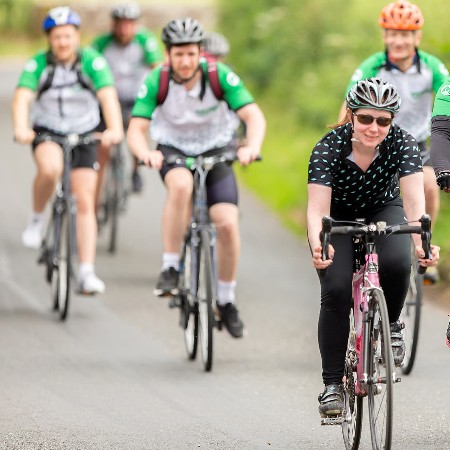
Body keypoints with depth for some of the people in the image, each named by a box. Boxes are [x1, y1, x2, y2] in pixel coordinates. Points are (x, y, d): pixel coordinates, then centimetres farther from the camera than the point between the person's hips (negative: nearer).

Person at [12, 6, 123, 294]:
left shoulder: (92, 62, -13)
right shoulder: (38, 64, -12)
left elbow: (108, 96, -25)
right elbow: (23, 97, -24)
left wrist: (115, 129, -43)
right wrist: (21, 128, -44)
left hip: (84, 134, 1)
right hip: (47, 132, -1)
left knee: (85, 203, -5)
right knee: (50, 169, -35)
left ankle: (87, 273, -4)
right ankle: (37, 219, -9)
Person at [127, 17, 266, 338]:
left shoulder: (220, 76, -20)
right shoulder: (156, 81, -19)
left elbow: (254, 116, -25)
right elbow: (136, 130, -23)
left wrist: (252, 147, -46)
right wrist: (146, 153, -46)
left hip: (216, 151, 1)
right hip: (173, 150, -1)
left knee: (228, 224, -16)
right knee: (181, 185, -37)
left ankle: (226, 300, 6)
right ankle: (170, 268, -24)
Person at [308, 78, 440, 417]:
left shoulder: (403, 143, -27)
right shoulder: (329, 148, -30)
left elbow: (414, 199, -37)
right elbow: (318, 208, -37)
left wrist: (421, 243, -56)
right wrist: (317, 246, -58)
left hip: (384, 211, 1)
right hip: (339, 217, -1)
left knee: (397, 262, -31)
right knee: (335, 291, -20)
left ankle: (391, 325, 0)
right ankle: (332, 384, -9)